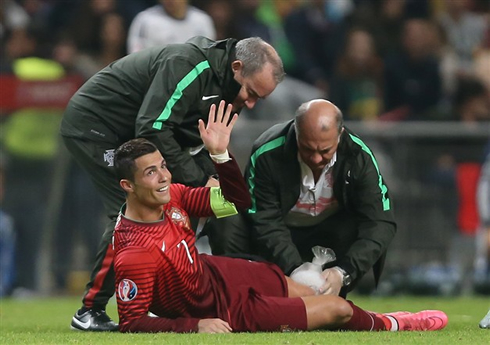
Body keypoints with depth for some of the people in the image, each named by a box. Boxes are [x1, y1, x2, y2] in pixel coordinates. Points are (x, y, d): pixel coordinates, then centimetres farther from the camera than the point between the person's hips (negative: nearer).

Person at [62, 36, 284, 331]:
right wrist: (200, 180, -28)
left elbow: (195, 143, 7)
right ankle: (91, 311, -12)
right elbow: (153, 130, -33)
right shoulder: (189, 65, -29)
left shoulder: (227, 86, 1)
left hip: (128, 135, 10)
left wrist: (213, 179, -13)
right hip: (92, 126, -10)